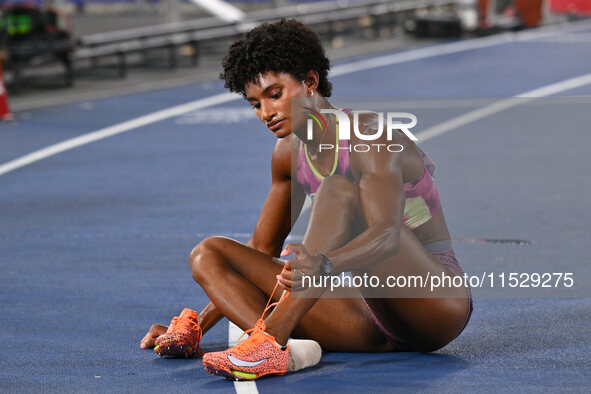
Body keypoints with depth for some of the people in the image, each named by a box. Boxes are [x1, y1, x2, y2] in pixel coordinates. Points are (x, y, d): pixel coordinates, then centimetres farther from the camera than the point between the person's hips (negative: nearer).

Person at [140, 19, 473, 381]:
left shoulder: (370, 135, -15)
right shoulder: (290, 155, 8)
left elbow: (387, 234, -31)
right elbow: (262, 250, 19)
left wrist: (324, 266, -51)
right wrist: (199, 325, 12)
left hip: (440, 302, -7)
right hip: (372, 324, 7)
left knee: (338, 189, -30)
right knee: (208, 254, -4)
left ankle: (271, 337, -40)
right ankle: (285, 350, -34)